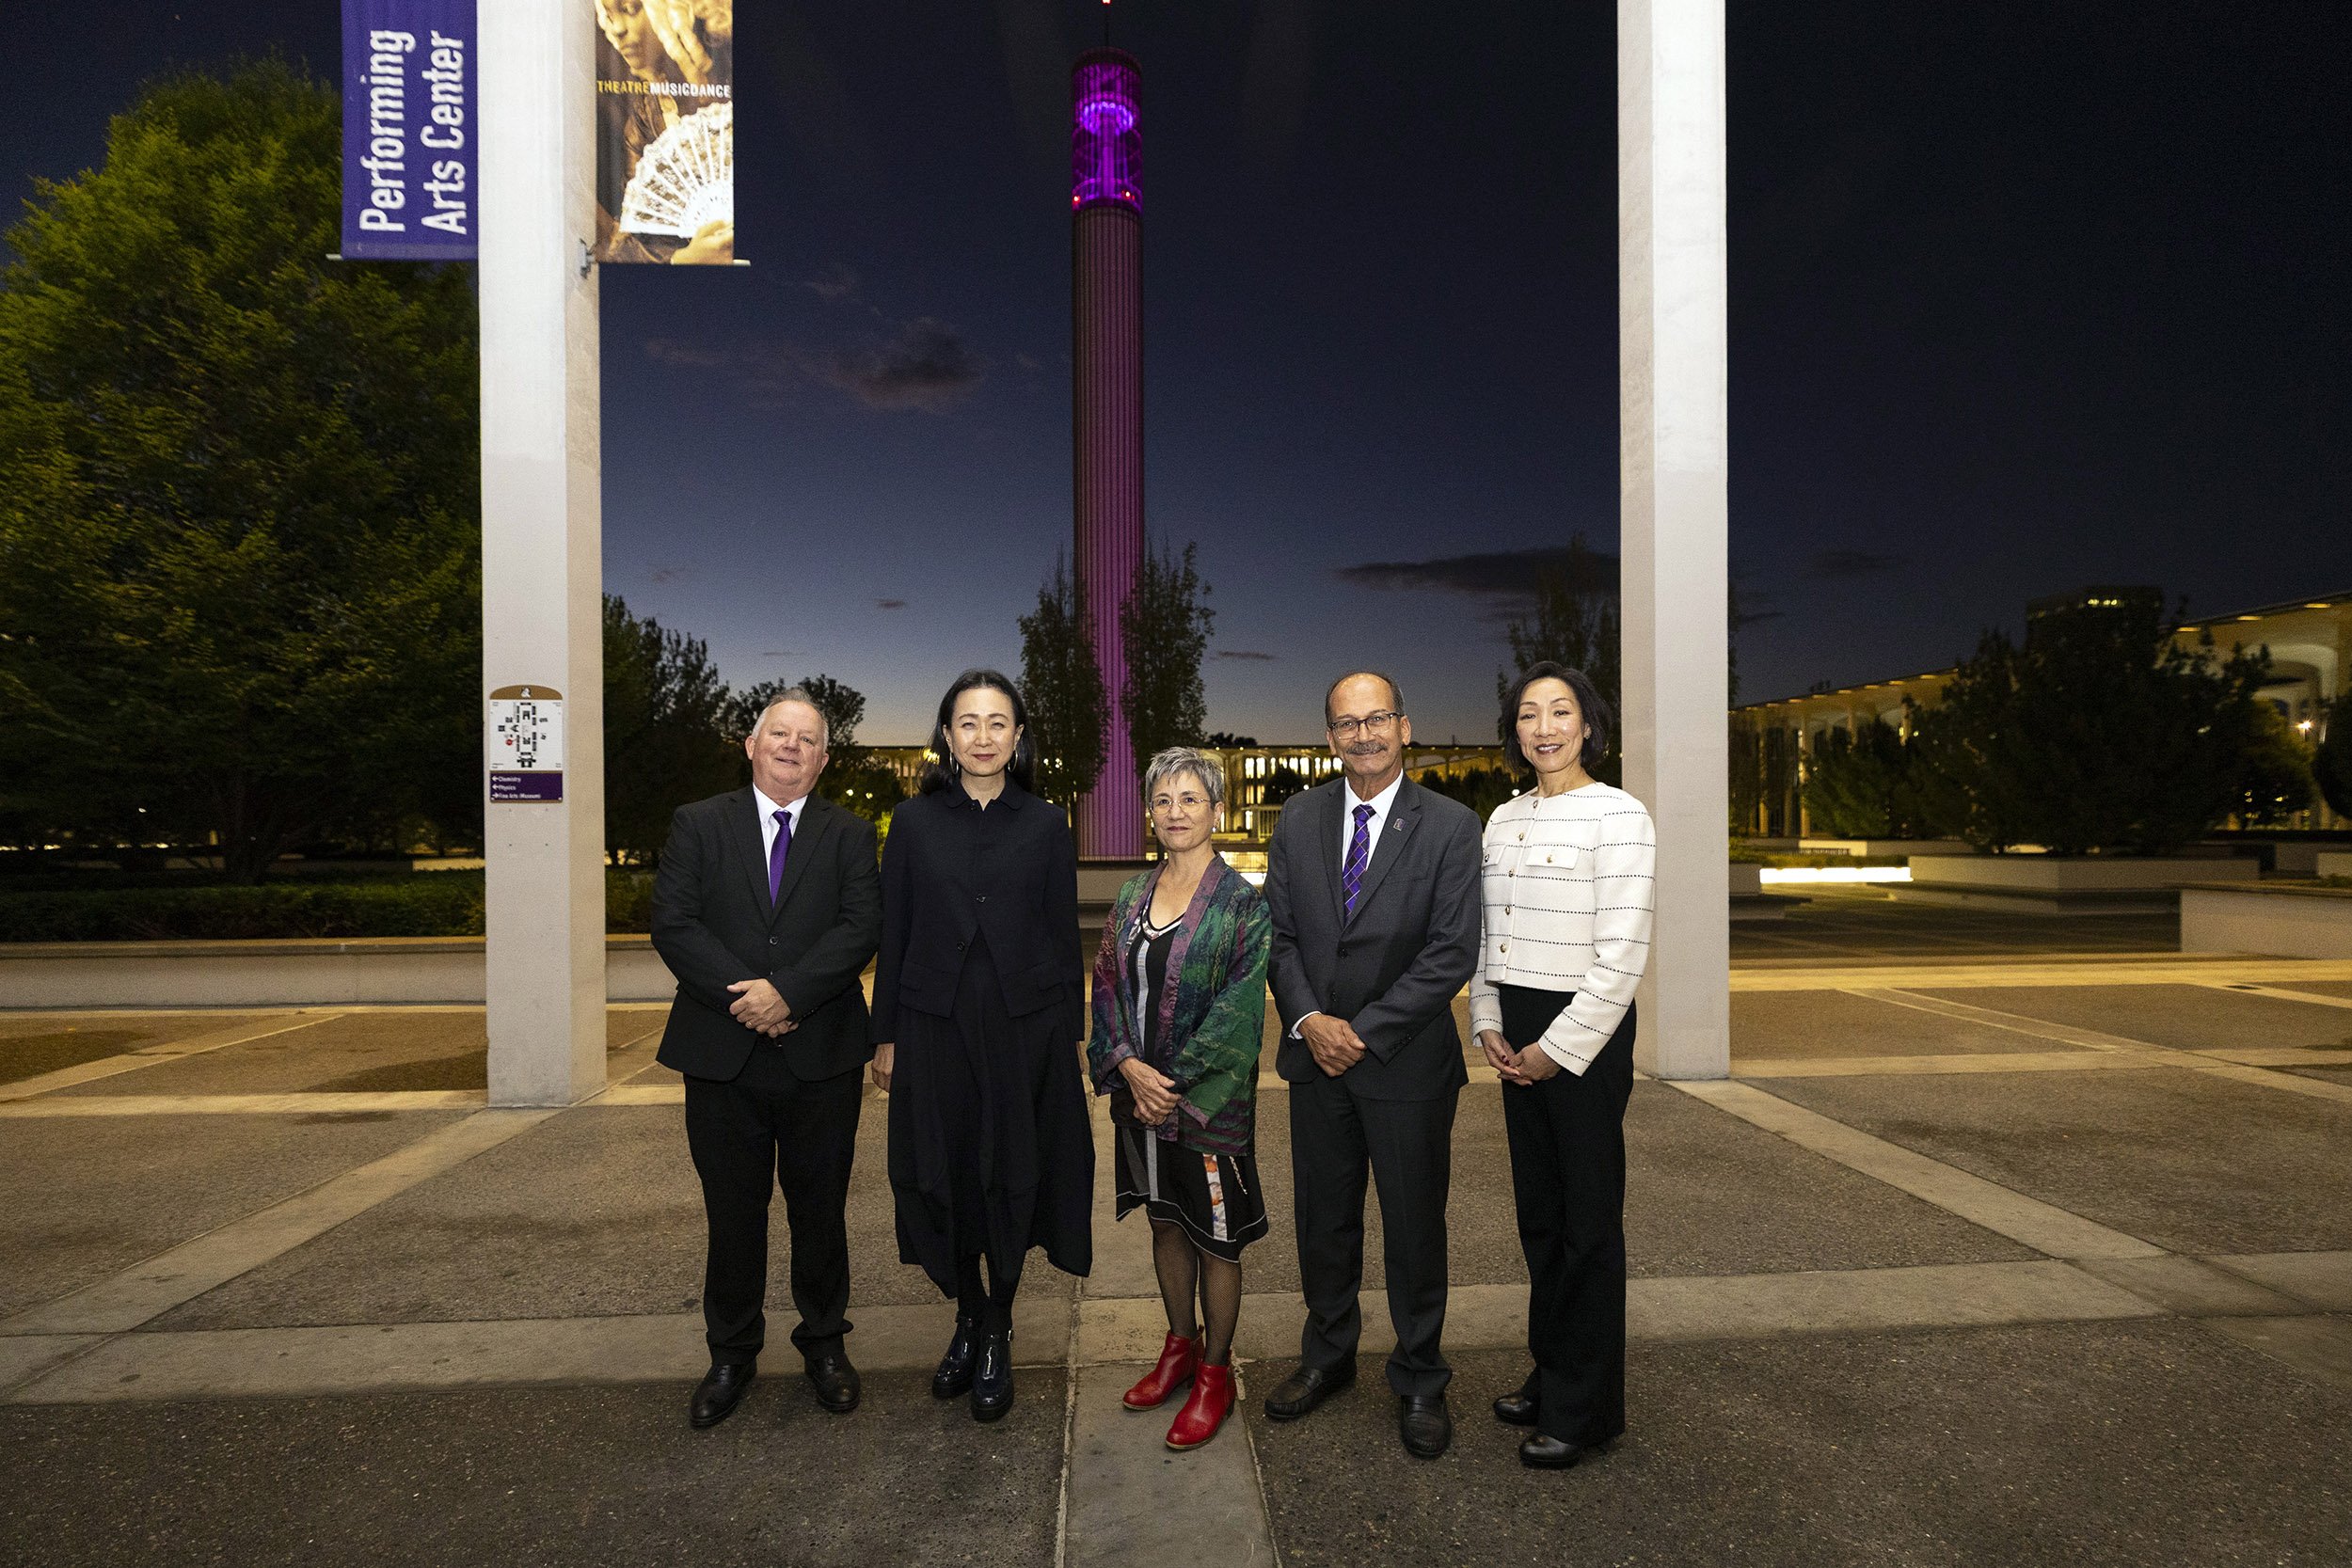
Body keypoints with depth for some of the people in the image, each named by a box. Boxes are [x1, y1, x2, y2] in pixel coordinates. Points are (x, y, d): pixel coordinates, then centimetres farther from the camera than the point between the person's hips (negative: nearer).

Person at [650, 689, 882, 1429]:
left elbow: (861, 928, -8)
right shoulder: (698, 825, 5)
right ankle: (732, 1354, 30)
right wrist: (743, 996, -15)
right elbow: (673, 925, -5)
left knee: (820, 1208, 12)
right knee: (732, 1214, 12)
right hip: (723, 1058, 0)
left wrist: (786, 991, -19)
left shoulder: (849, 835, 4)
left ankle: (824, 1342, 31)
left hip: (821, 1058, 0)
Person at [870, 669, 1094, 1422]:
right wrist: (885, 1036, 2)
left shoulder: (1046, 826, 1)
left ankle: (998, 1335, 24)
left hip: (1025, 1024, 0)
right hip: (935, 1022, 1)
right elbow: (893, 935, 3)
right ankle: (969, 1319, 30)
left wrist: (1072, 1033, 2)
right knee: (945, 1176, 8)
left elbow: (1064, 935, 3)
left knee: (1013, 1176, 6)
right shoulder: (914, 822, 2)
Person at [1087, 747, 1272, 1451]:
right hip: (1139, 1093, 5)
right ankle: (1180, 1344, 39)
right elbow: (1108, 985, 4)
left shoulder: (1243, 903, -11)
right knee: (1166, 1221, 19)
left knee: (1215, 1237, 8)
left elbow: (1237, 1011, -15)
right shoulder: (1132, 896, 5)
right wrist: (1128, 1065, -11)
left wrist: (1173, 1086, -16)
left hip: (1209, 1101, -5)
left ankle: (1215, 1370, 27)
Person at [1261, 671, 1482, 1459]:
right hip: (1315, 1054, 3)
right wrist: (1308, 1020, -10)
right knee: (1323, 1219, 16)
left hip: (1406, 1061, -3)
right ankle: (1327, 1356, 38)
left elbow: (1453, 952, -12)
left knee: (1415, 1226, 10)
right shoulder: (1299, 819, 4)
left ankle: (1419, 1381, 30)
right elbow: (1278, 930, 4)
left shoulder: (1450, 826, -7)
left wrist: (1366, 1031, -15)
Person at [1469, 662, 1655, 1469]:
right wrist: (1488, 1024, 4)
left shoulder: (1618, 817, -11)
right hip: (1517, 1033, 6)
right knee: (1537, 1210, 15)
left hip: (1584, 1033, -6)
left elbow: (1621, 956, -15)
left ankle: (1588, 1405, 20)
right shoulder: (1504, 819, 9)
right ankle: (1550, 1374, 32)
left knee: (1589, 1217, 5)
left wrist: (1558, 1048, -14)